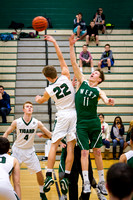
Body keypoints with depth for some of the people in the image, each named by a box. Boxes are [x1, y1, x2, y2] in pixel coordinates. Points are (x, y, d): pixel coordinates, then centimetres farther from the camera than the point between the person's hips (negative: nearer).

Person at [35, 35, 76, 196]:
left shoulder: (49, 90, -2)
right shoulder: (65, 77, -4)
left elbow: (41, 100, 21)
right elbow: (61, 58, 7)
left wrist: (37, 98, 45)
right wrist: (54, 42, 11)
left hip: (62, 115, -2)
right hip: (74, 113, 2)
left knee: (54, 144, 5)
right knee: (70, 146, 1)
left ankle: (49, 175, -4)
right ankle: (66, 177, -1)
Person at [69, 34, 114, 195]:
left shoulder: (98, 91, 2)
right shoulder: (82, 82, 5)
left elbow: (105, 99, -19)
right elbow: (74, 63, 0)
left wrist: (108, 102, -43)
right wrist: (71, 46, -6)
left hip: (94, 122, 0)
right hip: (81, 123, 0)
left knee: (97, 152, 6)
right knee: (84, 152, -5)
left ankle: (101, 182, 14)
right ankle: (86, 183, -4)